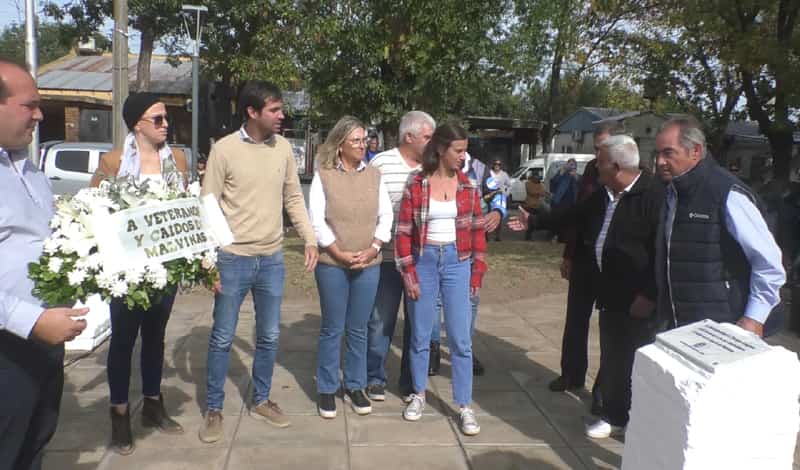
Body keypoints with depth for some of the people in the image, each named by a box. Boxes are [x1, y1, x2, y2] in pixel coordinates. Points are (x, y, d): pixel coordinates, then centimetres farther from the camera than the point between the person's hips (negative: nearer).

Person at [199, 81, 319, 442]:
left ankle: (261, 400, 32)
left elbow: (294, 198, 11)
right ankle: (214, 408, 24)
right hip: (233, 258, -4)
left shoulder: (283, 148, 3)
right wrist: (208, 262, -10)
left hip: (272, 259, 4)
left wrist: (310, 239, 2)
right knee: (222, 338, 7)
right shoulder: (225, 149, -9)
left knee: (269, 336, 13)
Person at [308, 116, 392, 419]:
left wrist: (373, 248, -7)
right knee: (332, 329, 6)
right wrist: (339, 253, -13)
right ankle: (327, 389, 20)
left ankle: (355, 386, 26)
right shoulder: (323, 176, -3)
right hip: (332, 264, -3)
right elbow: (316, 221, -7)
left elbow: (386, 216, 6)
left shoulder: (374, 175, 7)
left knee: (358, 329, 11)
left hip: (368, 265, 3)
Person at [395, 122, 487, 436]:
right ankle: (419, 395, 30)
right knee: (420, 335, 11)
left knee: (460, 338, 3)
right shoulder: (416, 184, -5)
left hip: (457, 263, 1)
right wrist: (408, 273, -8)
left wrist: (477, 272, 2)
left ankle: (464, 406, 14)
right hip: (424, 261, -1)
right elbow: (403, 231, -4)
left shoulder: (468, 186, 1)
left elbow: (477, 231, 5)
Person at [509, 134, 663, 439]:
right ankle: (614, 417, 32)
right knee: (611, 358, 17)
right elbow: (574, 215, 24)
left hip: (639, 299, -8)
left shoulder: (653, 195, -18)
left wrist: (649, 294, -21)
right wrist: (534, 221, 29)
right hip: (610, 294, 8)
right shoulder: (603, 195, 9)